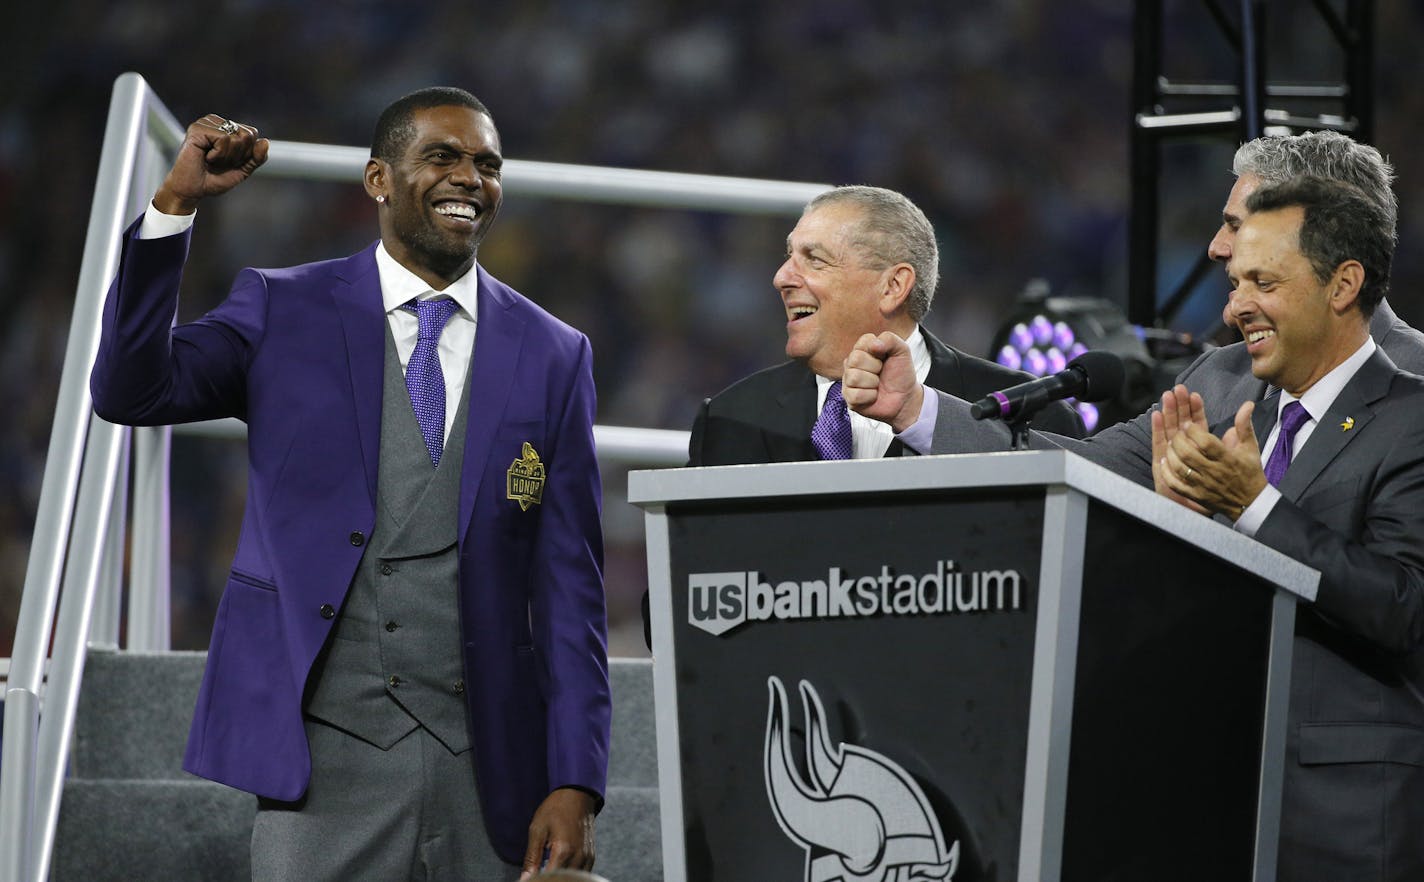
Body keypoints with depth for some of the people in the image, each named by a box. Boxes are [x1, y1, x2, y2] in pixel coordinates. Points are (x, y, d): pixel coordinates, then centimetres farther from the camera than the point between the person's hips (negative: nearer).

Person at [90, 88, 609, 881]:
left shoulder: (553, 356, 9)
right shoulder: (285, 312, 7)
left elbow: (570, 586, 6)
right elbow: (131, 391, -8)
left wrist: (576, 785, -2)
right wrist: (176, 203, -17)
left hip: (488, 765, 2)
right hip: (326, 752, -2)